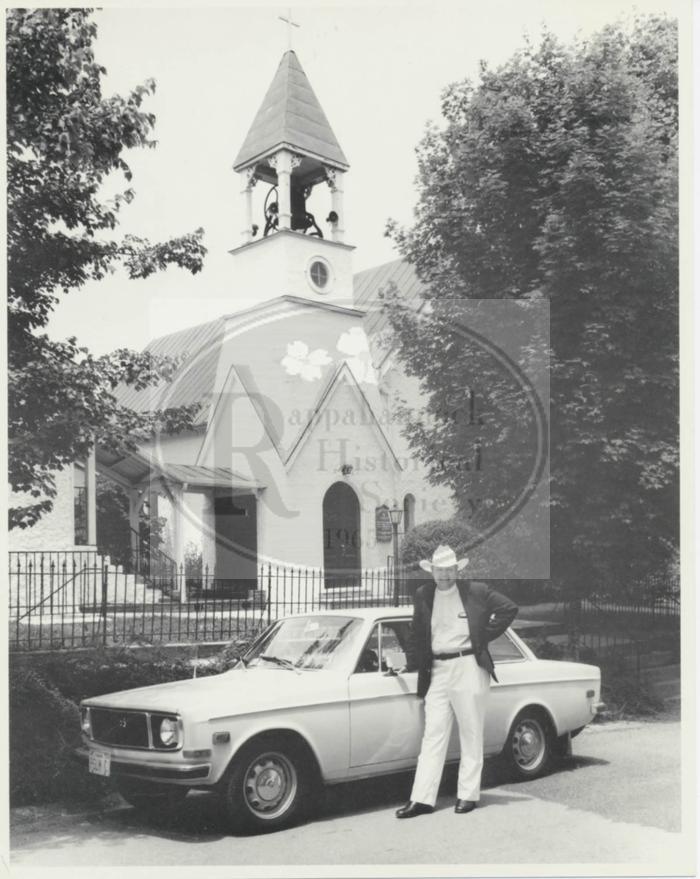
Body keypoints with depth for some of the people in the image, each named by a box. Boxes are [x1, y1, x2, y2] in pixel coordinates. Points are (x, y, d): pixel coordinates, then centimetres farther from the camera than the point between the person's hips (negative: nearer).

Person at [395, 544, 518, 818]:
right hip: (437, 672, 3)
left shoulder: (476, 591, -1)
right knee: (433, 735, 1)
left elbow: (509, 608, 2)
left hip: (469, 669, -3)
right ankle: (422, 798, 0)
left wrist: (485, 636, -2)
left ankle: (468, 795, 14)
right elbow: (418, 634, 15)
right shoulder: (423, 596, 9)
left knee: (471, 735, 5)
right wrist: (411, 665, 8)